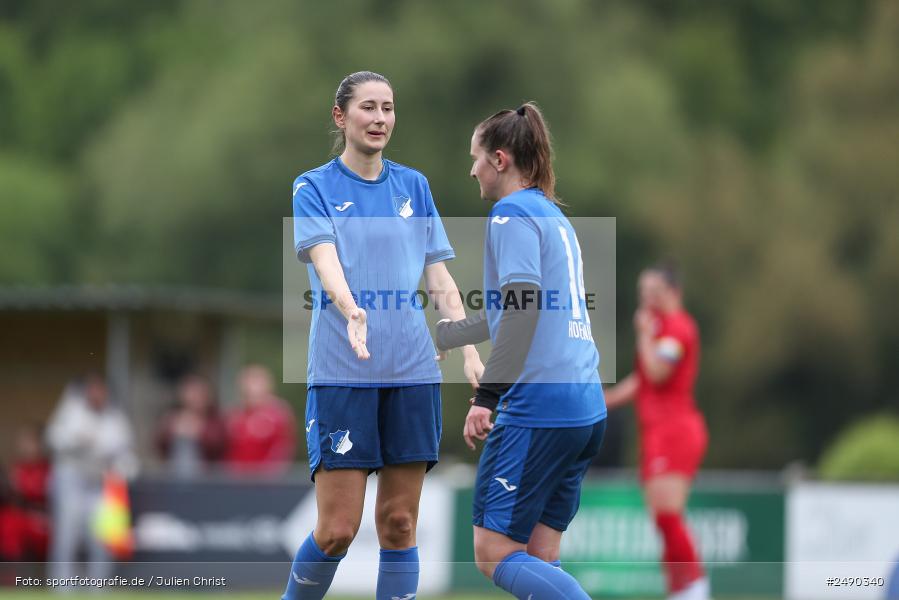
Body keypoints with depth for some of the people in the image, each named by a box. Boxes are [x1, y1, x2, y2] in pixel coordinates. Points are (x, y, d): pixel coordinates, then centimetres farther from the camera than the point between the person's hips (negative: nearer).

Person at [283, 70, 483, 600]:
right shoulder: (315, 188, 2)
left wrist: (470, 352, 0)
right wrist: (351, 311, -35)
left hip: (412, 371, 4)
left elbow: (440, 279, 13)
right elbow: (325, 260, -15)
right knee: (337, 529, -8)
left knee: (399, 523, 2)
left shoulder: (414, 186, 13)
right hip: (341, 373, -4)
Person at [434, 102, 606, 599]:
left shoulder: (513, 212, -5)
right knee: (538, 558, 9)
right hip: (587, 409, 9)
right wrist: (439, 335, 45)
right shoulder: (555, 217, 22)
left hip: (537, 407, -9)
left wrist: (486, 397, -21)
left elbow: (522, 308, -18)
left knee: (495, 554, -8)